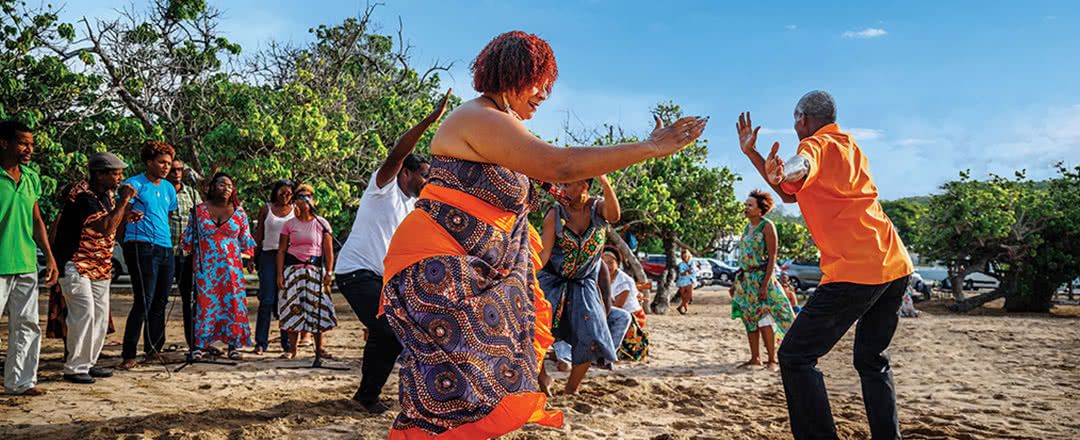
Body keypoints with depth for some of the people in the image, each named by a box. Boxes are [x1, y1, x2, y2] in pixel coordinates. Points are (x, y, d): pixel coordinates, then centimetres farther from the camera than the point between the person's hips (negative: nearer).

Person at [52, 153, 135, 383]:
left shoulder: (107, 194, 8)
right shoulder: (83, 196, -20)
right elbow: (105, 228, -30)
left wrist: (126, 214, -1)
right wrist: (123, 201, -23)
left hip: (100, 267, 9)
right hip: (75, 263, -9)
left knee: (101, 315, 9)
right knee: (84, 313, -13)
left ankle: (88, 363, 19)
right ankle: (74, 368, -5)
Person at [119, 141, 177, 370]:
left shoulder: (168, 188, 18)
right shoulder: (135, 184, -2)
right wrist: (130, 215, -30)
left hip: (166, 248, 7)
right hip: (142, 247, -7)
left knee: (160, 301, 10)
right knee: (144, 301, -12)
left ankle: (153, 349, 21)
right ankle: (128, 355, -8)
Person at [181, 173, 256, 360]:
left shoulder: (239, 212, 9)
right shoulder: (199, 210, 6)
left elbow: (246, 239, 15)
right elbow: (188, 237, 13)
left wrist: (247, 257, 8)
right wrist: (194, 254, 9)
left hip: (232, 267, 1)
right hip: (205, 266, -1)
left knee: (233, 303, -1)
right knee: (205, 303, -6)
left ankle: (233, 346, 6)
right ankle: (198, 346, -1)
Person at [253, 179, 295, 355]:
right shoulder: (266, 209, 10)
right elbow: (259, 234, 11)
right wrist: (255, 257, 4)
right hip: (269, 256, -1)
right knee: (267, 300, -6)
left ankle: (288, 342, 10)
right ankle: (261, 342, 0)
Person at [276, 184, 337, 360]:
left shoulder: (322, 224, 6)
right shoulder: (289, 224, 7)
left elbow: (329, 251, 3)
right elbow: (281, 250, 5)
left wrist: (329, 272, -6)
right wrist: (279, 274, -2)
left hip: (315, 268, 0)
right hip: (293, 268, 1)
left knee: (317, 306, -3)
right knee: (293, 307, -2)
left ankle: (320, 348, 4)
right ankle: (292, 348, 6)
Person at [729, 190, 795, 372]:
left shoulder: (767, 226, -8)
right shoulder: (747, 227, 14)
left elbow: (772, 257, -13)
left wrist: (765, 284, -20)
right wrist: (736, 281, 17)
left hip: (761, 277, -8)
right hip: (745, 278, 8)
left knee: (763, 317, -9)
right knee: (749, 318, 8)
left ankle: (772, 359, 0)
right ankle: (755, 359, 15)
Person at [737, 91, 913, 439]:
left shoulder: (815, 145, -3)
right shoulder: (850, 148, 22)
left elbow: (801, 166, -31)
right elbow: (790, 193, 23)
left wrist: (780, 172, -53)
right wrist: (751, 153, 21)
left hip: (854, 272, -9)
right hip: (896, 266, 9)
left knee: (795, 358, -4)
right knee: (872, 361, 21)